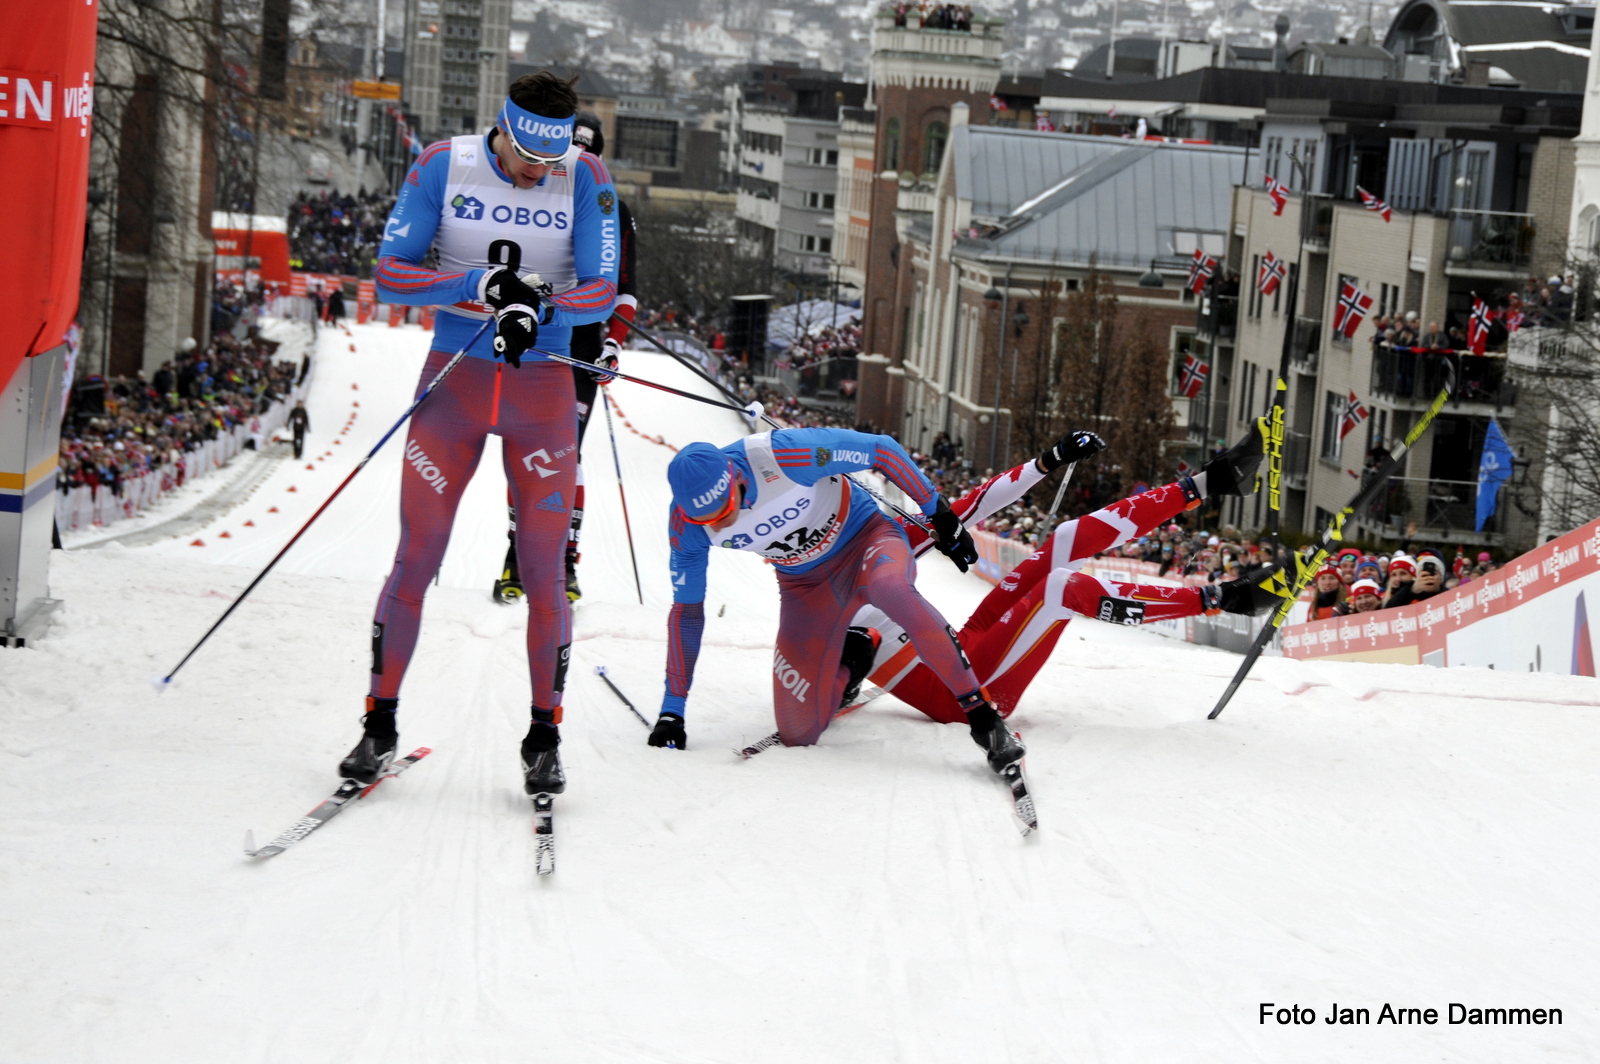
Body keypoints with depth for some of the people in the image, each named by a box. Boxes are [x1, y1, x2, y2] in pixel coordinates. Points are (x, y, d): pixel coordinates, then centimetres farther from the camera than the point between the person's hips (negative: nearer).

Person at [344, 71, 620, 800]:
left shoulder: (586, 179, -5)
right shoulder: (442, 166, -5)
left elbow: (602, 292, -9)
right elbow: (390, 274, -8)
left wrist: (539, 308, -29)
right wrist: (477, 284, -22)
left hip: (542, 388, 0)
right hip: (453, 380, 0)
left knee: (543, 570, -1)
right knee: (416, 556, -1)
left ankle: (544, 737, 11)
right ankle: (380, 725, 9)